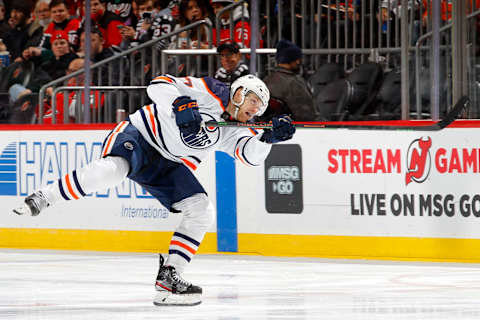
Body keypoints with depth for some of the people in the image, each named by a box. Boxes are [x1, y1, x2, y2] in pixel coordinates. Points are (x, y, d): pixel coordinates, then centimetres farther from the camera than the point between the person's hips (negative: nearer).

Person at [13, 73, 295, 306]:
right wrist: (179, 104, -36)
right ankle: (43, 198, -26)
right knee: (113, 169, -38)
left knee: (202, 211, -7)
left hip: (168, 166, 8)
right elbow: (159, 85, -18)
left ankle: (168, 277, -4)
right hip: (139, 136, -7)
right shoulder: (212, 93, -10)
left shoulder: (236, 132, 8)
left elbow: (251, 154, -12)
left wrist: (270, 136, -29)